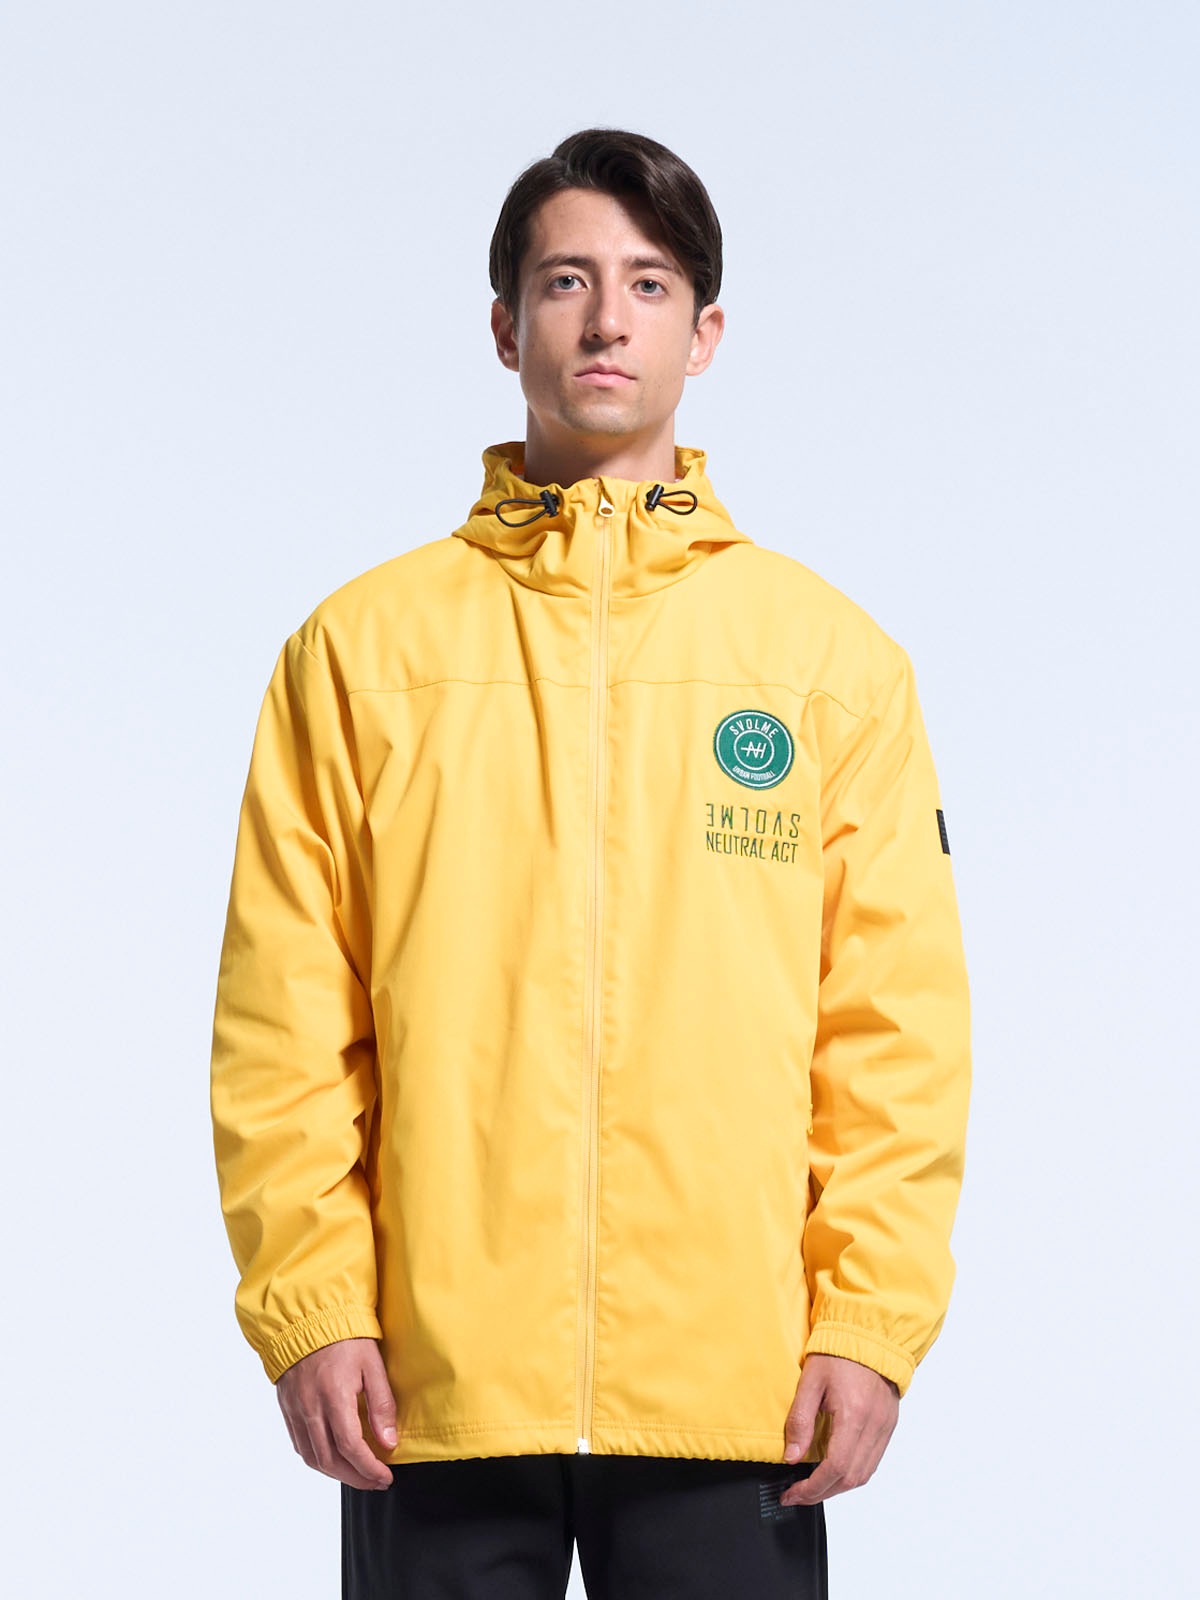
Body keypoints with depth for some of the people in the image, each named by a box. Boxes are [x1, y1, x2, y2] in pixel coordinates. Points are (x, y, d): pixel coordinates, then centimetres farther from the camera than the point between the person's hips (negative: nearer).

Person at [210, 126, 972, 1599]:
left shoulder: (832, 653, 8)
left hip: (737, 1373, 1)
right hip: (435, 1378, 0)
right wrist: (308, 1302, -4)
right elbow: (284, 1017, 3)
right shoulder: (363, 643, 6)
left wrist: (870, 1316, -3)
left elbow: (896, 1021, 5)